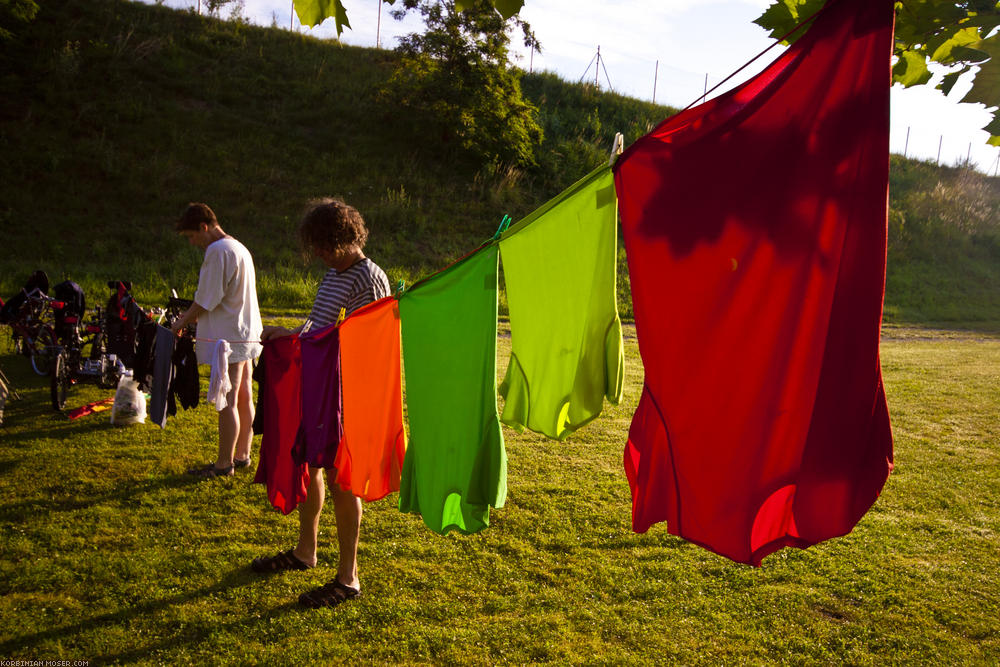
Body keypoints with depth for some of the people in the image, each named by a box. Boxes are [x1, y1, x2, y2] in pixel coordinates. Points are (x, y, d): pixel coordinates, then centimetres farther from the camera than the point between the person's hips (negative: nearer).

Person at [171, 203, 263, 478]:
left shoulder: (218, 251, -14)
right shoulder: (239, 247, 17)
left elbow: (206, 300, -15)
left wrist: (181, 323, 0)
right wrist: (191, 314, 19)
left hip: (227, 338, -10)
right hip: (246, 334, 10)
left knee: (227, 402, -3)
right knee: (243, 398, 14)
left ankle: (224, 463, 4)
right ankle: (242, 455, 24)